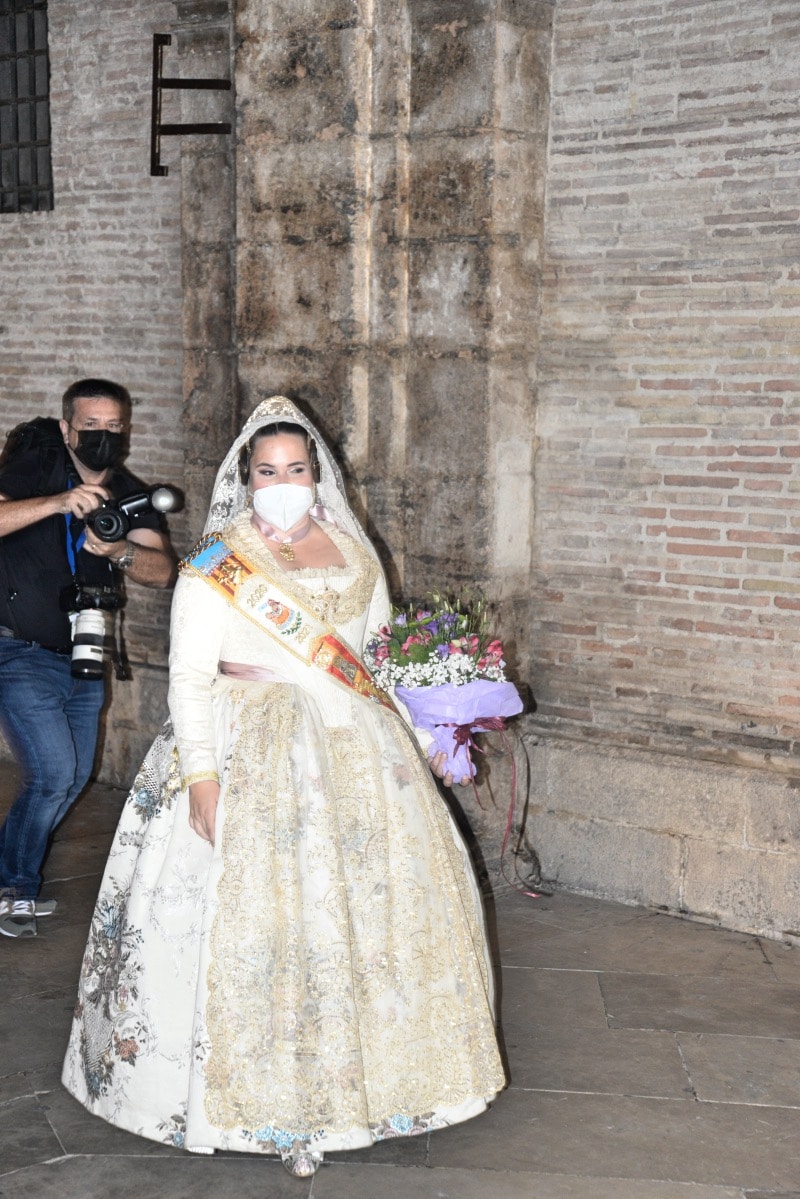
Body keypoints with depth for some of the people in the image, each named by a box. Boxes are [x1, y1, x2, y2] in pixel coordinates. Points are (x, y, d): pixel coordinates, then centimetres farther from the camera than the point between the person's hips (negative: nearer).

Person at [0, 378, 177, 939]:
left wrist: (119, 553, -32)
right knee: (54, 774, -13)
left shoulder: (130, 494, 2)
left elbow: (163, 570, -12)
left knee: (73, 779, 12)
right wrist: (57, 503, -41)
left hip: (84, 660, 6)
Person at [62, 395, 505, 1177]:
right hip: (257, 756, -5)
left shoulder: (352, 552, 11)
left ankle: (367, 1068, 26)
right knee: (263, 904, -8)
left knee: (383, 891, 7)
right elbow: (190, 678, -9)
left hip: (360, 753, 5)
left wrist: (420, 736, 14)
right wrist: (201, 774, -18)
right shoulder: (216, 567, -4)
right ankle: (279, 1103, 3)